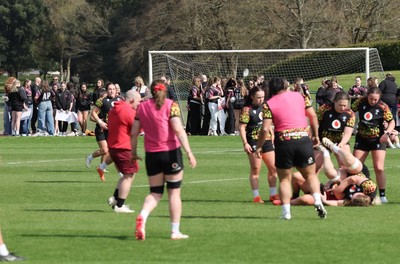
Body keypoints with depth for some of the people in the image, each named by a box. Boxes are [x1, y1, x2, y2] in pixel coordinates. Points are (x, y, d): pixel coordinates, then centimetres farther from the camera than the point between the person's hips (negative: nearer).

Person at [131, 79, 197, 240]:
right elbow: (178, 129, -16)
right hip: (170, 153, -3)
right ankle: (175, 231, 8)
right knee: (174, 191, 7)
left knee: (155, 192, 13)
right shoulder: (171, 105, -6)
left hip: (151, 155, 3)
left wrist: (133, 152, 20)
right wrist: (189, 152, -17)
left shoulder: (142, 107, 5)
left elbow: (134, 133, 7)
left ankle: (142, 216, -16)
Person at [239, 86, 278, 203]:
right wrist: (245, 143, -20)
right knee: (255, 169, -4)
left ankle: (273, 194, 18)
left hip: (267, 141, 7)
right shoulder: (247, 110, -7)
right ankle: (256, 196, -1)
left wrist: (273, 137, 19)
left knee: (273, 168, 8)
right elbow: (242, 128, -12)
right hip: (254, 141, -7)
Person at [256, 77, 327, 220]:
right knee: (310, 175, 15)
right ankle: (317, 201, -7)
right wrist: (316, 135, 19)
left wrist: (259, 146, 4)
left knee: (284, 179, 10)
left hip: (284, 141, -2)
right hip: (304, 138, 2)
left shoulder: (269, 104, 0)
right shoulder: (299, 96, 9)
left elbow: (265, 129, -7)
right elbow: (313, 116, 9)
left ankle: (286, 211, 0)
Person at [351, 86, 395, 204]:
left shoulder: (383, 107, -14)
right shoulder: (361, 102, -8)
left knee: (379, 169, -11)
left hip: (377, 139, -3)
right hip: (362, 139, 3)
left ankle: (382, 195, -1)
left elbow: (391, 122, -8)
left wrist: (387, 133, -25)